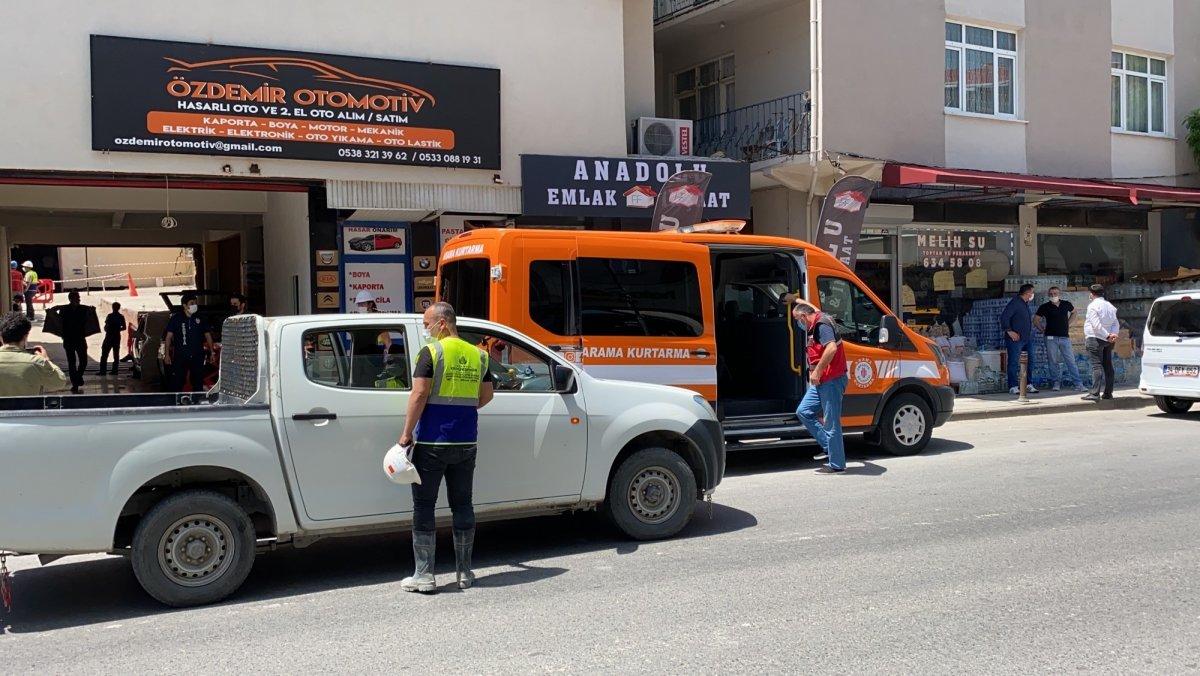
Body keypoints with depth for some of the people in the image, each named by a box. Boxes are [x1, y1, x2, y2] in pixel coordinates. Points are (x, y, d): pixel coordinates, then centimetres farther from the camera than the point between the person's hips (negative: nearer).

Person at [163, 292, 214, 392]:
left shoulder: (200, 318, 7)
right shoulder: (176, 318, -1)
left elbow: (207, 335, 13)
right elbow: (169, 337, 0)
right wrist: (167, 354, -5)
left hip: (197, 357, 3)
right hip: (180, 357, -3)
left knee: (198, 384, 11)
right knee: (176, 384, -4)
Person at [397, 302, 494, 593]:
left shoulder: (432, 352, -9)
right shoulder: (477, 355, 8)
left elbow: (419, 394, -15)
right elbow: (486, 396, 14)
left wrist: (406, 433, -10)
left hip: (432, 441, -5)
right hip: (466, 443, 5)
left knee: (424, 506, 3)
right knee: (462, 505, 13)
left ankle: (424, 575, 3)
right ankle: (464, 572, 17)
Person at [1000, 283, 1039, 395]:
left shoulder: (1026, 303, 16)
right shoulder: (1015, 303, -13)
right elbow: (1004, 317, -19)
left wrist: (1031, 331, 15)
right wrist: (1009, 331, -21)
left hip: (1028, 338, 9)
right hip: (1016, 339, -9)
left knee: (1030, 362, 11)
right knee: (1013, 363, -4)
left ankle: (1028, 385, 19)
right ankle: (1013, 387, -1)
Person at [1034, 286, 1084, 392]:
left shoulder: (1066, 304, 5)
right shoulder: (1045, 307, -2)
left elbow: (1073, 312, 26)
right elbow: (1036, 319, 7)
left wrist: (1068, 323, 15)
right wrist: (1043, 330, 1)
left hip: (1065, 337, 1)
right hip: (1051, 338, -1)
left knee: (1071, 361, -1)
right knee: (1054, 362, 3)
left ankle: (1078, 384, -1)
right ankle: (1057, 383, 12)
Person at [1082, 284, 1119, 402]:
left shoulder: (1093, 305, -11)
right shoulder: (1110, 306, 14)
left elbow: (1096, 325, -20)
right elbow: (1116, 323, 8)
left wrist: (1108, 335, -18)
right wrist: (1114, 334, -6)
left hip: (1095, 339, -8)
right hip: (1108, 342, 8)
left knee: (1096, 366, -12)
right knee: (1108, 366, 11)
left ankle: (1095, 393, -17)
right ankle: (1108, 393, 15)